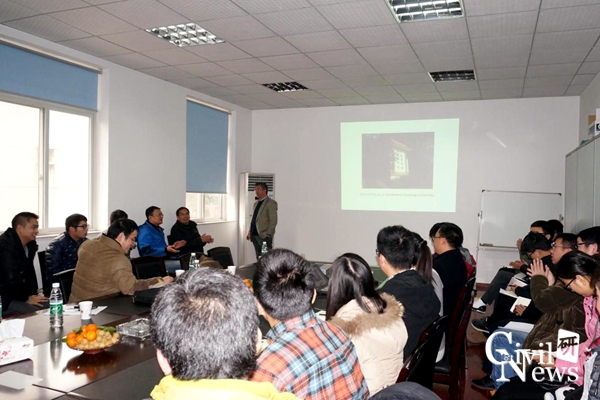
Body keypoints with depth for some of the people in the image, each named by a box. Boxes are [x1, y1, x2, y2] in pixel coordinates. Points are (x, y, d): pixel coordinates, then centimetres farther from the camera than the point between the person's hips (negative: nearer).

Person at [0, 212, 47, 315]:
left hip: (18, 293, 9)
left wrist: (33, 294, 1)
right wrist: (26, 299, -16)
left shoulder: (30, 244, 6)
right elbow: (11, 278, -25)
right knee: (35, 312, -27)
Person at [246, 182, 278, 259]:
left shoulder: (271, 203, -6)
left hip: (264, 236, -8)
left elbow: (273, 221, -12)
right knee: (259, 258, 11)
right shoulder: (256, 203, 19)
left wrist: (268, 234, -16)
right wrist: (250, 232, 12)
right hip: (255, 235, 8)